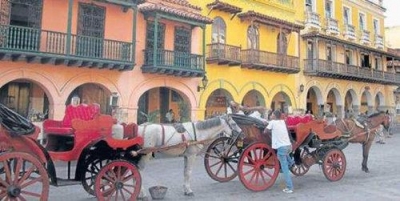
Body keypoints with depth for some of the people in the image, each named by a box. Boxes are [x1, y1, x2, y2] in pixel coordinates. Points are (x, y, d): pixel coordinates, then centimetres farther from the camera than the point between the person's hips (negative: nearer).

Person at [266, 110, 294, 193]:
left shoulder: (272, 122, -2)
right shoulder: (283, 121, 14)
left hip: (282, 147, -6)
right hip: (289, 145, 6)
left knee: (285, 168, -1)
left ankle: (289, 188, 1)